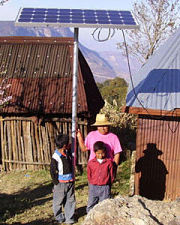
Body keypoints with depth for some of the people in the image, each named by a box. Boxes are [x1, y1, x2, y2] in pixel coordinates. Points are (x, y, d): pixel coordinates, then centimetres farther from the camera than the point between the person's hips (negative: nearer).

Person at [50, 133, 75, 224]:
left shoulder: (68, 152, 1)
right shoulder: (55, 157, -18)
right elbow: (52, 171, -12)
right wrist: (56, 183, -11)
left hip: (70, 182, 6)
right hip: (61, 183, -6)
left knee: (70, 200, 10)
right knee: (58, 201, 9)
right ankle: (59, 217, 27)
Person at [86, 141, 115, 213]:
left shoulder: (109, 162, -3)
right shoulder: (91, 163, 1)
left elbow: (112, 175, 4)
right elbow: (89, 175, 11)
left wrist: (107, 185, 5)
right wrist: (92, 184, 10)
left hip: (105, 188, -2)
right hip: (93, 188, 2)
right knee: (90, 207, 5)